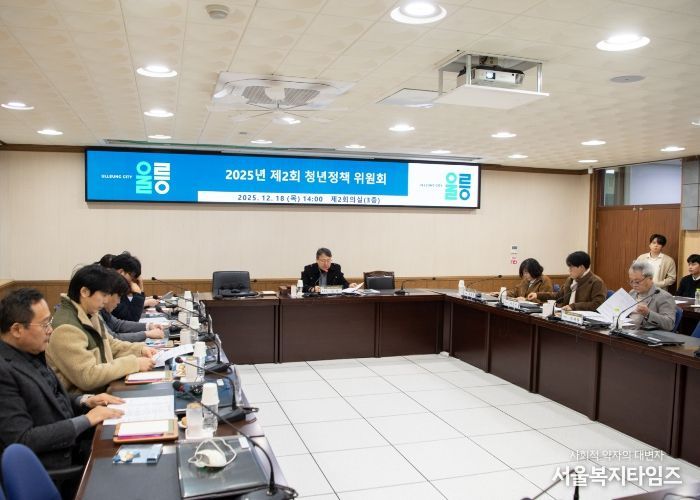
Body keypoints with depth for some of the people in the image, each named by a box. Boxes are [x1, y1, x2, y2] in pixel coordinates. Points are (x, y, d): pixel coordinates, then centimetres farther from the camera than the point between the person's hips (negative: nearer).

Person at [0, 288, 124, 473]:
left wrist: (85, 401, -1)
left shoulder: (29, 352, 3)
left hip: (72, 439, 8)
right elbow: (22, 440, -24)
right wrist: (86, 420, -20)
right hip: (54, 463, -8)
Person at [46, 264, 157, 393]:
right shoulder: (65, 329, -21)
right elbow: (88, 377, -24)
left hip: (101, 389, 8)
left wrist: (140, 349, 3)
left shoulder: (90, 316, 6)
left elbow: (109, 344, 19)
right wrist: (134, 363, -21)